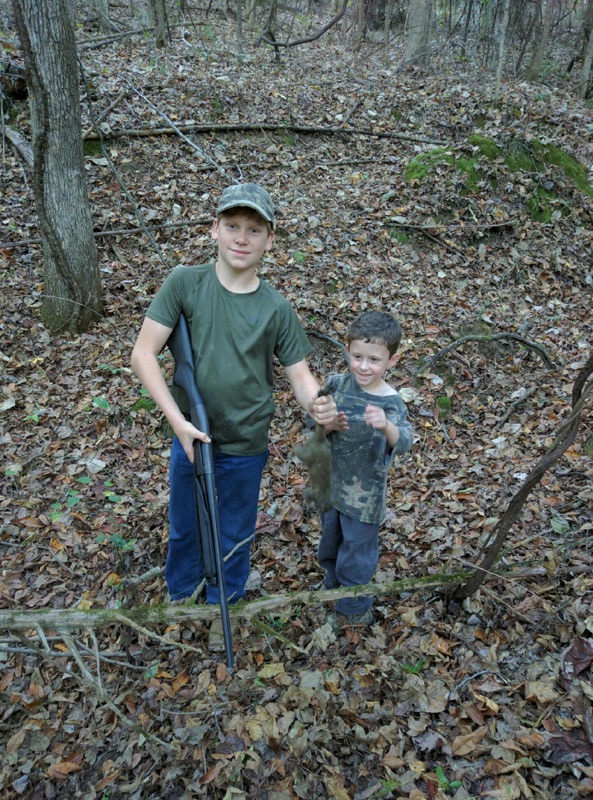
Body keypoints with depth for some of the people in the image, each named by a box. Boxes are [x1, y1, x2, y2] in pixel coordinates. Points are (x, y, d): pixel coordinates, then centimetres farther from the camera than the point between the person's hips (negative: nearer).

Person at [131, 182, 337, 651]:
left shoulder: (277, 309, -11)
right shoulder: (185, 283, -13)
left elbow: (300, 374, -7)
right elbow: (143, 354, -13)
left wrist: (317, 405, -30)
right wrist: (178, 421, -21)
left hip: (245, 447, 0)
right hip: (190, 437, 1)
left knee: (234, 535, 19)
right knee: (184, 527, 23)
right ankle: (179, 595, 52)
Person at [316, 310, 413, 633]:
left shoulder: (390, 403, -24)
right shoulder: (336, 384, -11)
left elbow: (403, 441, -41)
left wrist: (386, 426, -62)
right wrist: (328, 425, -27)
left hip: (364, 495, -5)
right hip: (330, 485, 5)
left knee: (356, 553, 15)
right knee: (329, 545, 27)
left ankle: (354, 610, 40)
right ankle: (334, 588, 55)